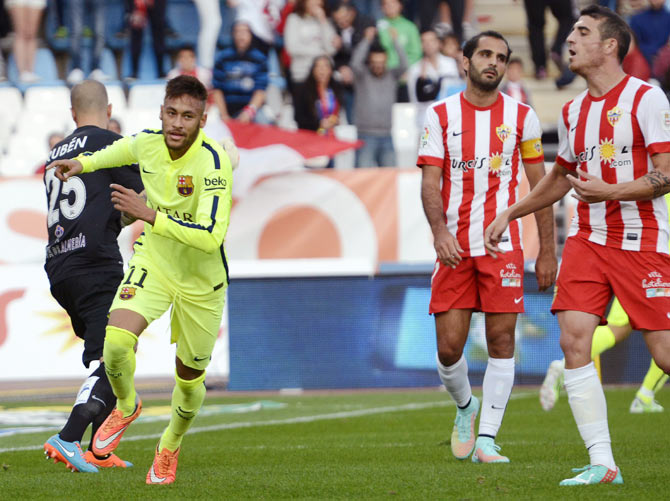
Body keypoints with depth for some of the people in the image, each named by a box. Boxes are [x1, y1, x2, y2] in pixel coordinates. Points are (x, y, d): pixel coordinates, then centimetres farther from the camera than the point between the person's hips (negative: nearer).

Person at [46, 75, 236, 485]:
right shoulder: (148, 142, -11)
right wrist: (84, 163, 16)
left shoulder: (213, 162, -28)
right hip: (153, 262, 3)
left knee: (190, 377, 10)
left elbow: (210, 237, -35)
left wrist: (150, 216, -37)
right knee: (116, 341, -23)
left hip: (201, 280, -3)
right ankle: (126, 405, 11)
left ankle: (171, 445, 42)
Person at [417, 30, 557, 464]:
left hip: (503, 245, 0)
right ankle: (466, 407, 28)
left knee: (502, 342, -5)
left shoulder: (521, 116, 5)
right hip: (454, 247, 0)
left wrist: (548, 250, 4)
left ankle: (487, 439, -1)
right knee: (449, 347, -2)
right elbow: (430, 182, -2)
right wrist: (440, 230, -20)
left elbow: (539, 185, 9)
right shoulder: (441, 115, 4)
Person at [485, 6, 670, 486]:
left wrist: (610, 191, -22)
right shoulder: (573, 112, 13)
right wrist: (510, 213, 27)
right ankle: (602, 464, -9)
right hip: (587, 239, 6)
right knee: (574, 339, -11)